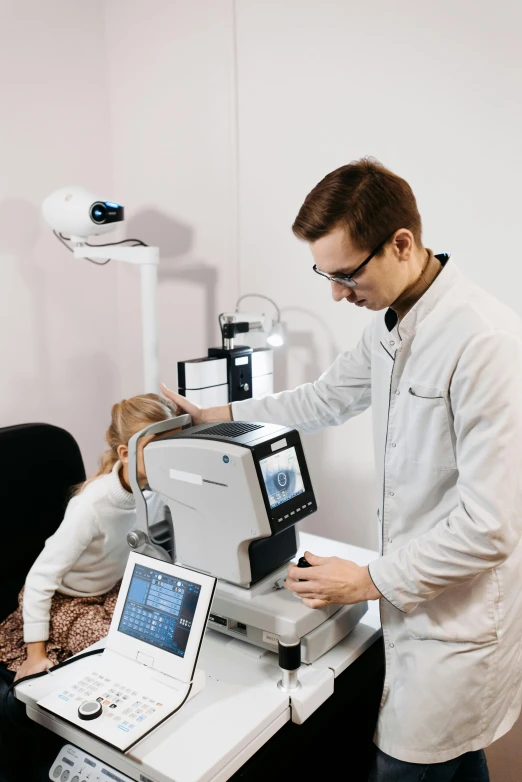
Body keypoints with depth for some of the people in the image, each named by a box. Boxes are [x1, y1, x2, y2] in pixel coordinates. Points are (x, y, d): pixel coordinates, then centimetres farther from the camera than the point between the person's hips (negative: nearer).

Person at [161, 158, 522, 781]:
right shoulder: (389, 325, 2)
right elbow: (326, 398, 18)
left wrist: (371, 580, -16)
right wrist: (217, 416, 18)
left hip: (458, 622, -7)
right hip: (419, 605, 7)